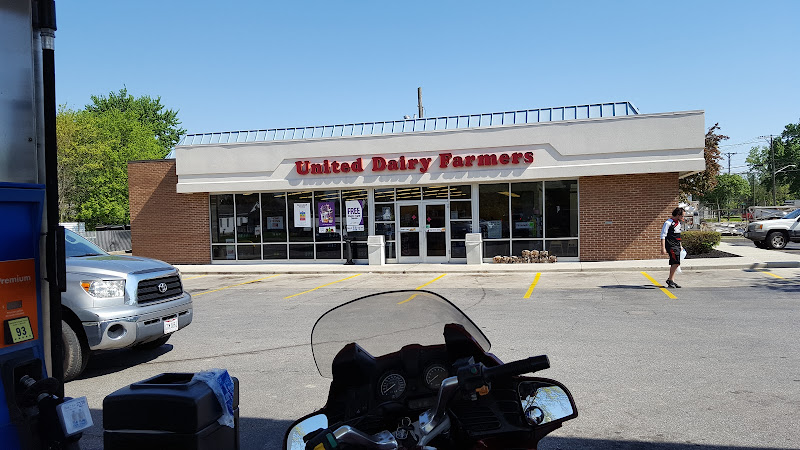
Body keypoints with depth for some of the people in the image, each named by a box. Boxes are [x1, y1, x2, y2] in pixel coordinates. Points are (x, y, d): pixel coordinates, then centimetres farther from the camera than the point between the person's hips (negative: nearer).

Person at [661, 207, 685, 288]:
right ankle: (670, 280, -5)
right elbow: (663, 236, -14)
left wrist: (680, 246, 28)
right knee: (676, 263, -15)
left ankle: (672, 281, 16)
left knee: (674, 264, 10)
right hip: (671, 246, -9)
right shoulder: (668, 223, -12)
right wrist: (663, 248, -19)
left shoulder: (678, 223, 15)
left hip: (677, 246, 9)